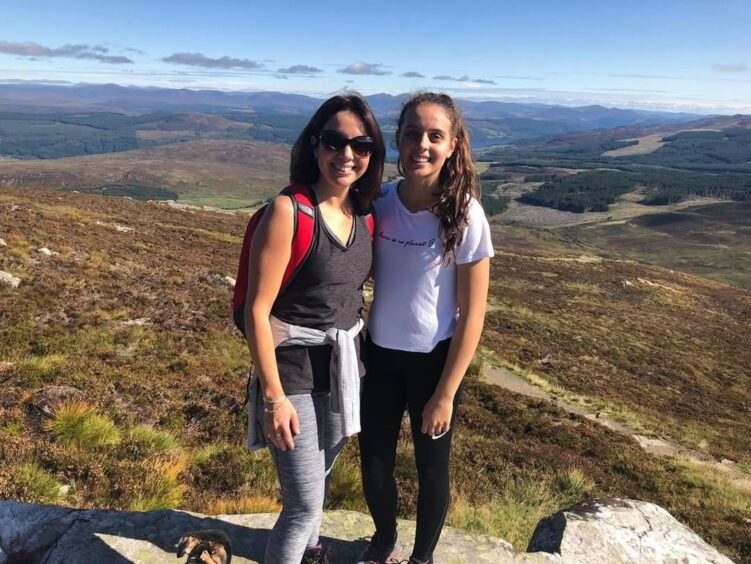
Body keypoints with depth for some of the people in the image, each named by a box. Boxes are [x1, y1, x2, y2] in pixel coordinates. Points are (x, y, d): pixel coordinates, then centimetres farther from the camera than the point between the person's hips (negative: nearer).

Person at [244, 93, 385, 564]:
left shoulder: (364, 215, 0)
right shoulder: (288, 210, -19)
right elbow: (258, 310, -18)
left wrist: (361, 360, 11)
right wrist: (273, 396, -18)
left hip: (346, 366, 7)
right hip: (296, 370, -6)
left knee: (319, 476, 27)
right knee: (305, 503, 3)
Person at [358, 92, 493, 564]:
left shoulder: (464, 215, -17)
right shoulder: (379, 202, -8)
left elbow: (472, 314, -13)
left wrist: (445, 394, -11)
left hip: (433, 360, -3)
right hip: (379, 354, 3)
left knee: (432, 468, 17)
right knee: (374, 465, 18)